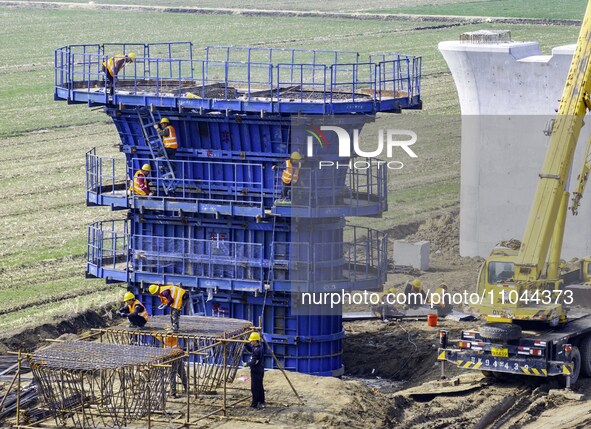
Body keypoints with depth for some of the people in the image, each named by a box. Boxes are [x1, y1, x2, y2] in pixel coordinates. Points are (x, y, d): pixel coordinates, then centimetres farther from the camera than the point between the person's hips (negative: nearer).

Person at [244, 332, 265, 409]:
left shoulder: (257, 350, -22)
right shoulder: (254, 347, 8)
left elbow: (254, 361, -22)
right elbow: (249, 349, 28)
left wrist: (247, 364, -7)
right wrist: (245, 344, 11)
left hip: (256, 371, -10)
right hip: (259, 370, 10)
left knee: (255, 388, -6)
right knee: (259, 387, 16)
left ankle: (254, 404, -3)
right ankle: (261, 403, 22)